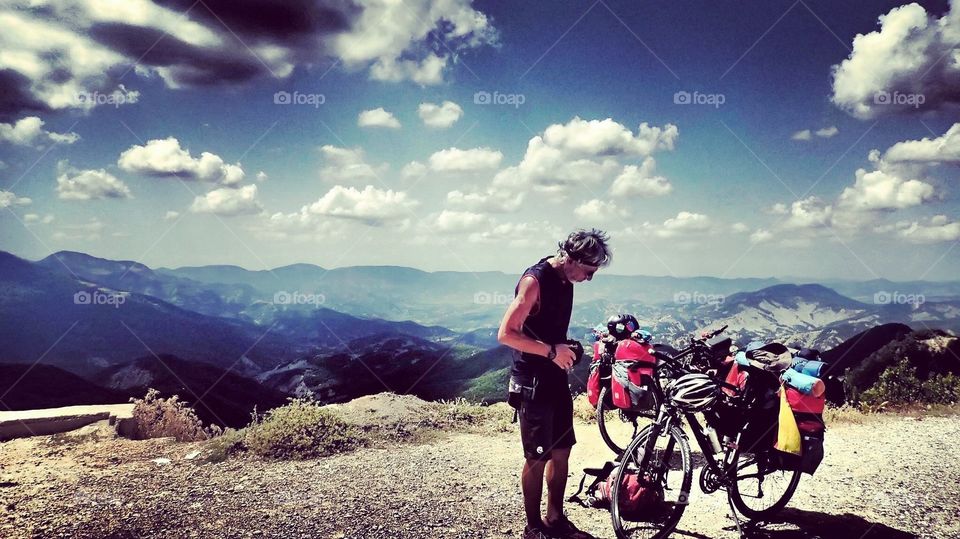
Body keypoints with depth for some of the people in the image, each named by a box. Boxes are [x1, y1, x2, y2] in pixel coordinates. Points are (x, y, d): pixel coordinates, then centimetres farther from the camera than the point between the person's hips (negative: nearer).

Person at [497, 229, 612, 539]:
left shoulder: (565, 281, 8)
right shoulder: (535, 280, -18)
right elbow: (506, 334, -23)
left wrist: (565, 350, 6)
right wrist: (551, 350, -23)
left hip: (556, 379, 8)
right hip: (532, 382, -8)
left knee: (561, 451, 14)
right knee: (538, 457, 1)